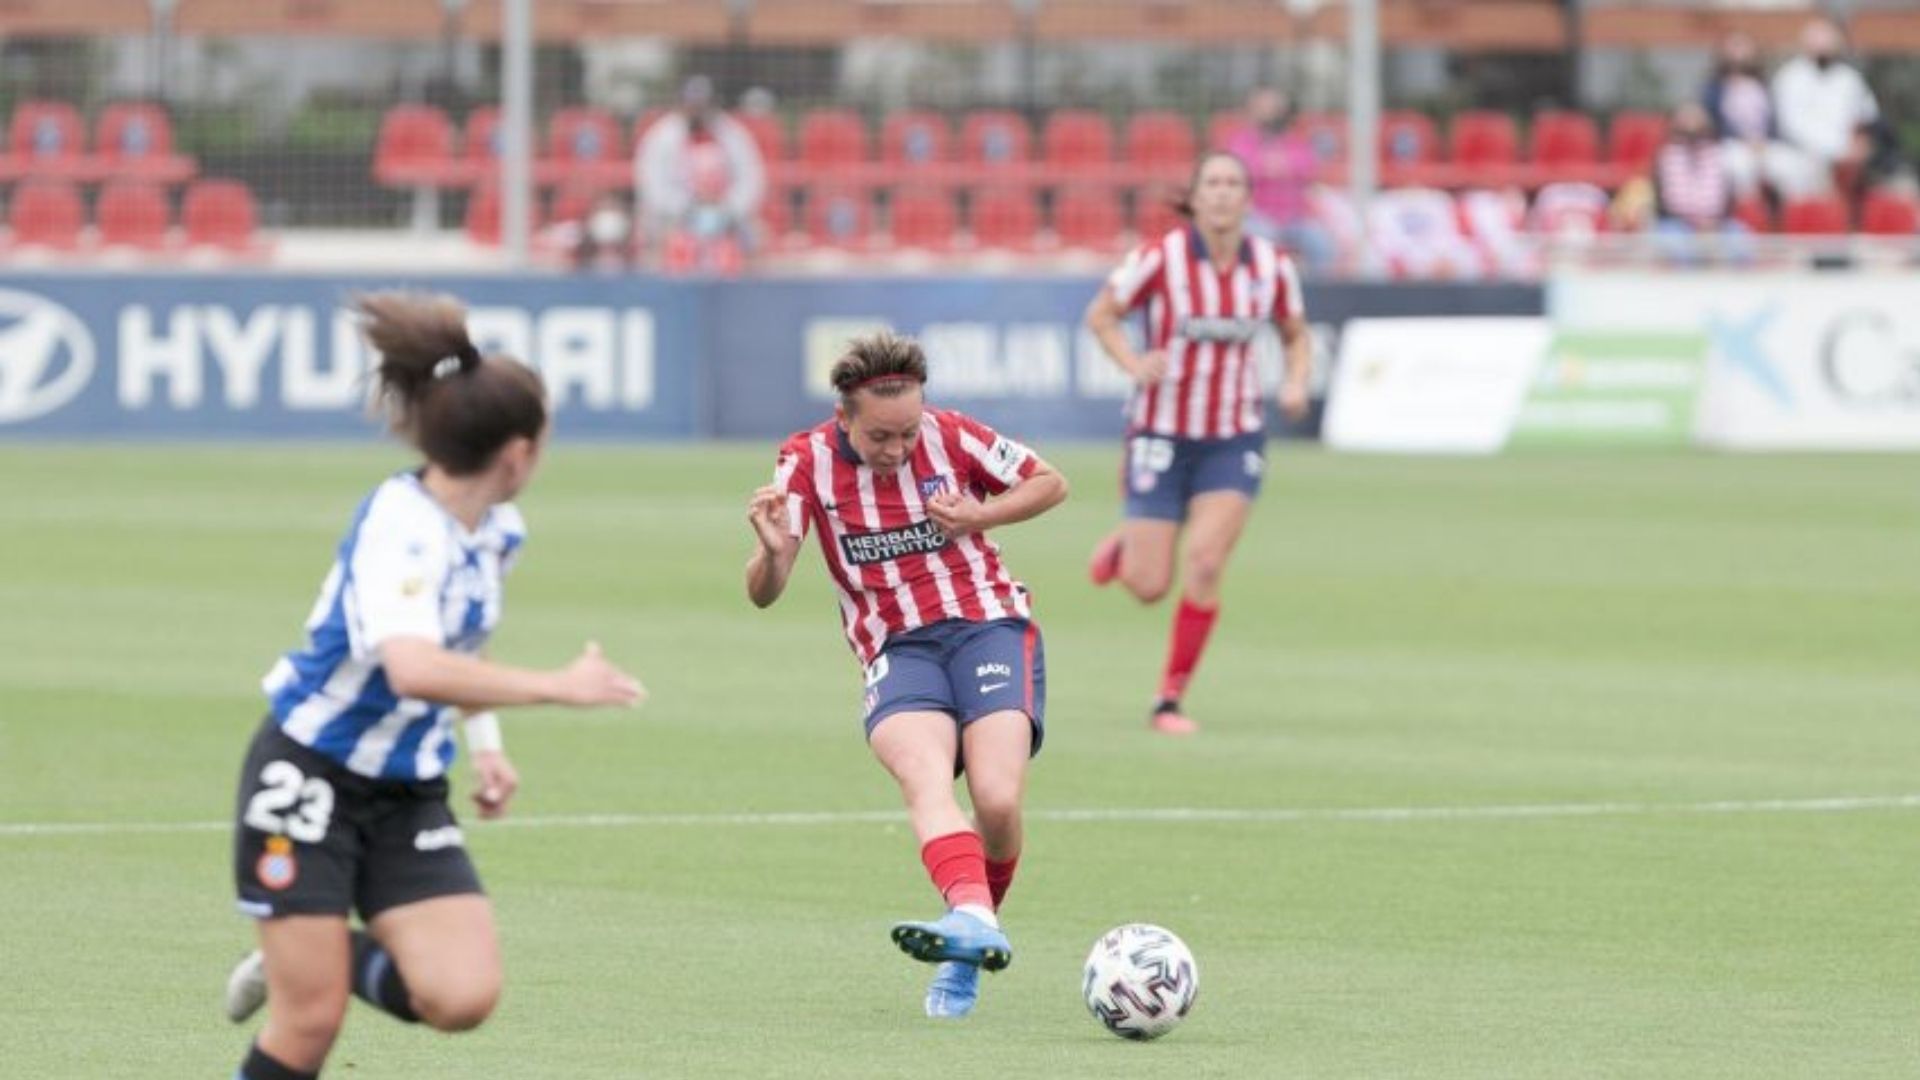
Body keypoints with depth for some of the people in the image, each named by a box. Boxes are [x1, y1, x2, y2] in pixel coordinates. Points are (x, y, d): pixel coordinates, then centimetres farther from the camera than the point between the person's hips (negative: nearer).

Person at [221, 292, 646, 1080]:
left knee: (463, 995, -11)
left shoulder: (497, 534, 2)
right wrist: (560, 688, -37)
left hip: (407, 796, 7)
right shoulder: (399, 528, -25)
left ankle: (317, 957, 16)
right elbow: (414, 667, -43)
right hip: (306, 779, -7)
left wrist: (487, 747, 9)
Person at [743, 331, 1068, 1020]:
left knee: (998, 801, -21)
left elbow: (1051, 484, 11)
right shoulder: (807, 463, -3)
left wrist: (979, 517, -7)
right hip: (897, 651, 0)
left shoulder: (951, 437, -4)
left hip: (990, 625, 0)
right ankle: (973, 918, -54)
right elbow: (764, 595, -7)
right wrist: (772, 551, -31)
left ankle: (964, 958, 3)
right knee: (924, 777, -32)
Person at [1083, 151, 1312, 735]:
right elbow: (1100, 315, -2)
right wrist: (1134, 364, -20)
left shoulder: (1272, 266, -3)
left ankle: (1171, 701, -2)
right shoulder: (1162, 258, -13)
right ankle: (1125, 544, 37)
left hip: (1234, 439, 2)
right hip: (1163, 433, -2)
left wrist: (1297, 382, -8)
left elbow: (1297, 336, 12)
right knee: (1149, 587, -2)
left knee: (1206, 564, -17)